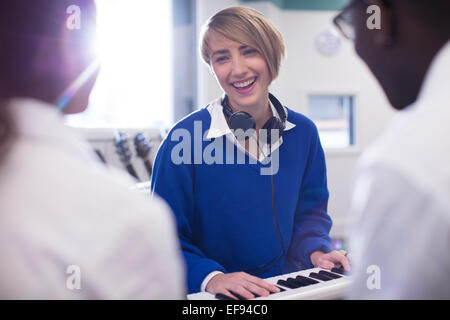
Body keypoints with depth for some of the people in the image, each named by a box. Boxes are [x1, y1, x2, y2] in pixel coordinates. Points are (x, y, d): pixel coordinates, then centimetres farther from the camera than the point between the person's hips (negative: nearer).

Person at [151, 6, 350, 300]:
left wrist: (315, 250, 0)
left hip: (288, 285, 4)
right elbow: (165, 236, -6)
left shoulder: (303, 132, 3)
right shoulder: (184, 139, -11)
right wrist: (209, 277, -19)